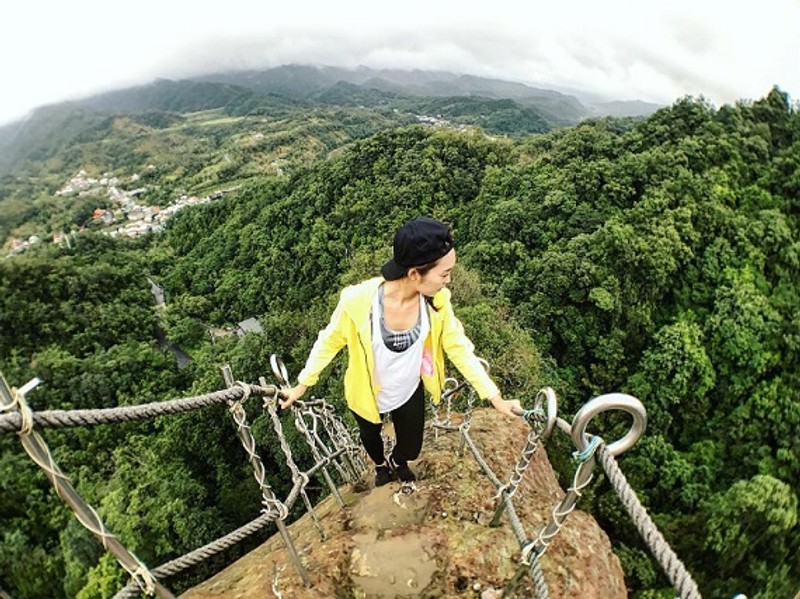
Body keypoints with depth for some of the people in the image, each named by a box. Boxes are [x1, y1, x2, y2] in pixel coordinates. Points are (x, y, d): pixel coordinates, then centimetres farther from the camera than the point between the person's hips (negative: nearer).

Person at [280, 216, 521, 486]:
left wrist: (494, 397, -13)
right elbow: (330, 341, -18)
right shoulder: (359, 299, -37)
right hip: (367, 395, -2)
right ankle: (381, 465, 69)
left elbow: (458, 346, -13)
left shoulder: (437, 299, -26)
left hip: (410, 392, 2)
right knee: (370, 437, 30)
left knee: (411, 449, 25)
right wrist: (302, 385, -9)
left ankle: (398, 462, 65)